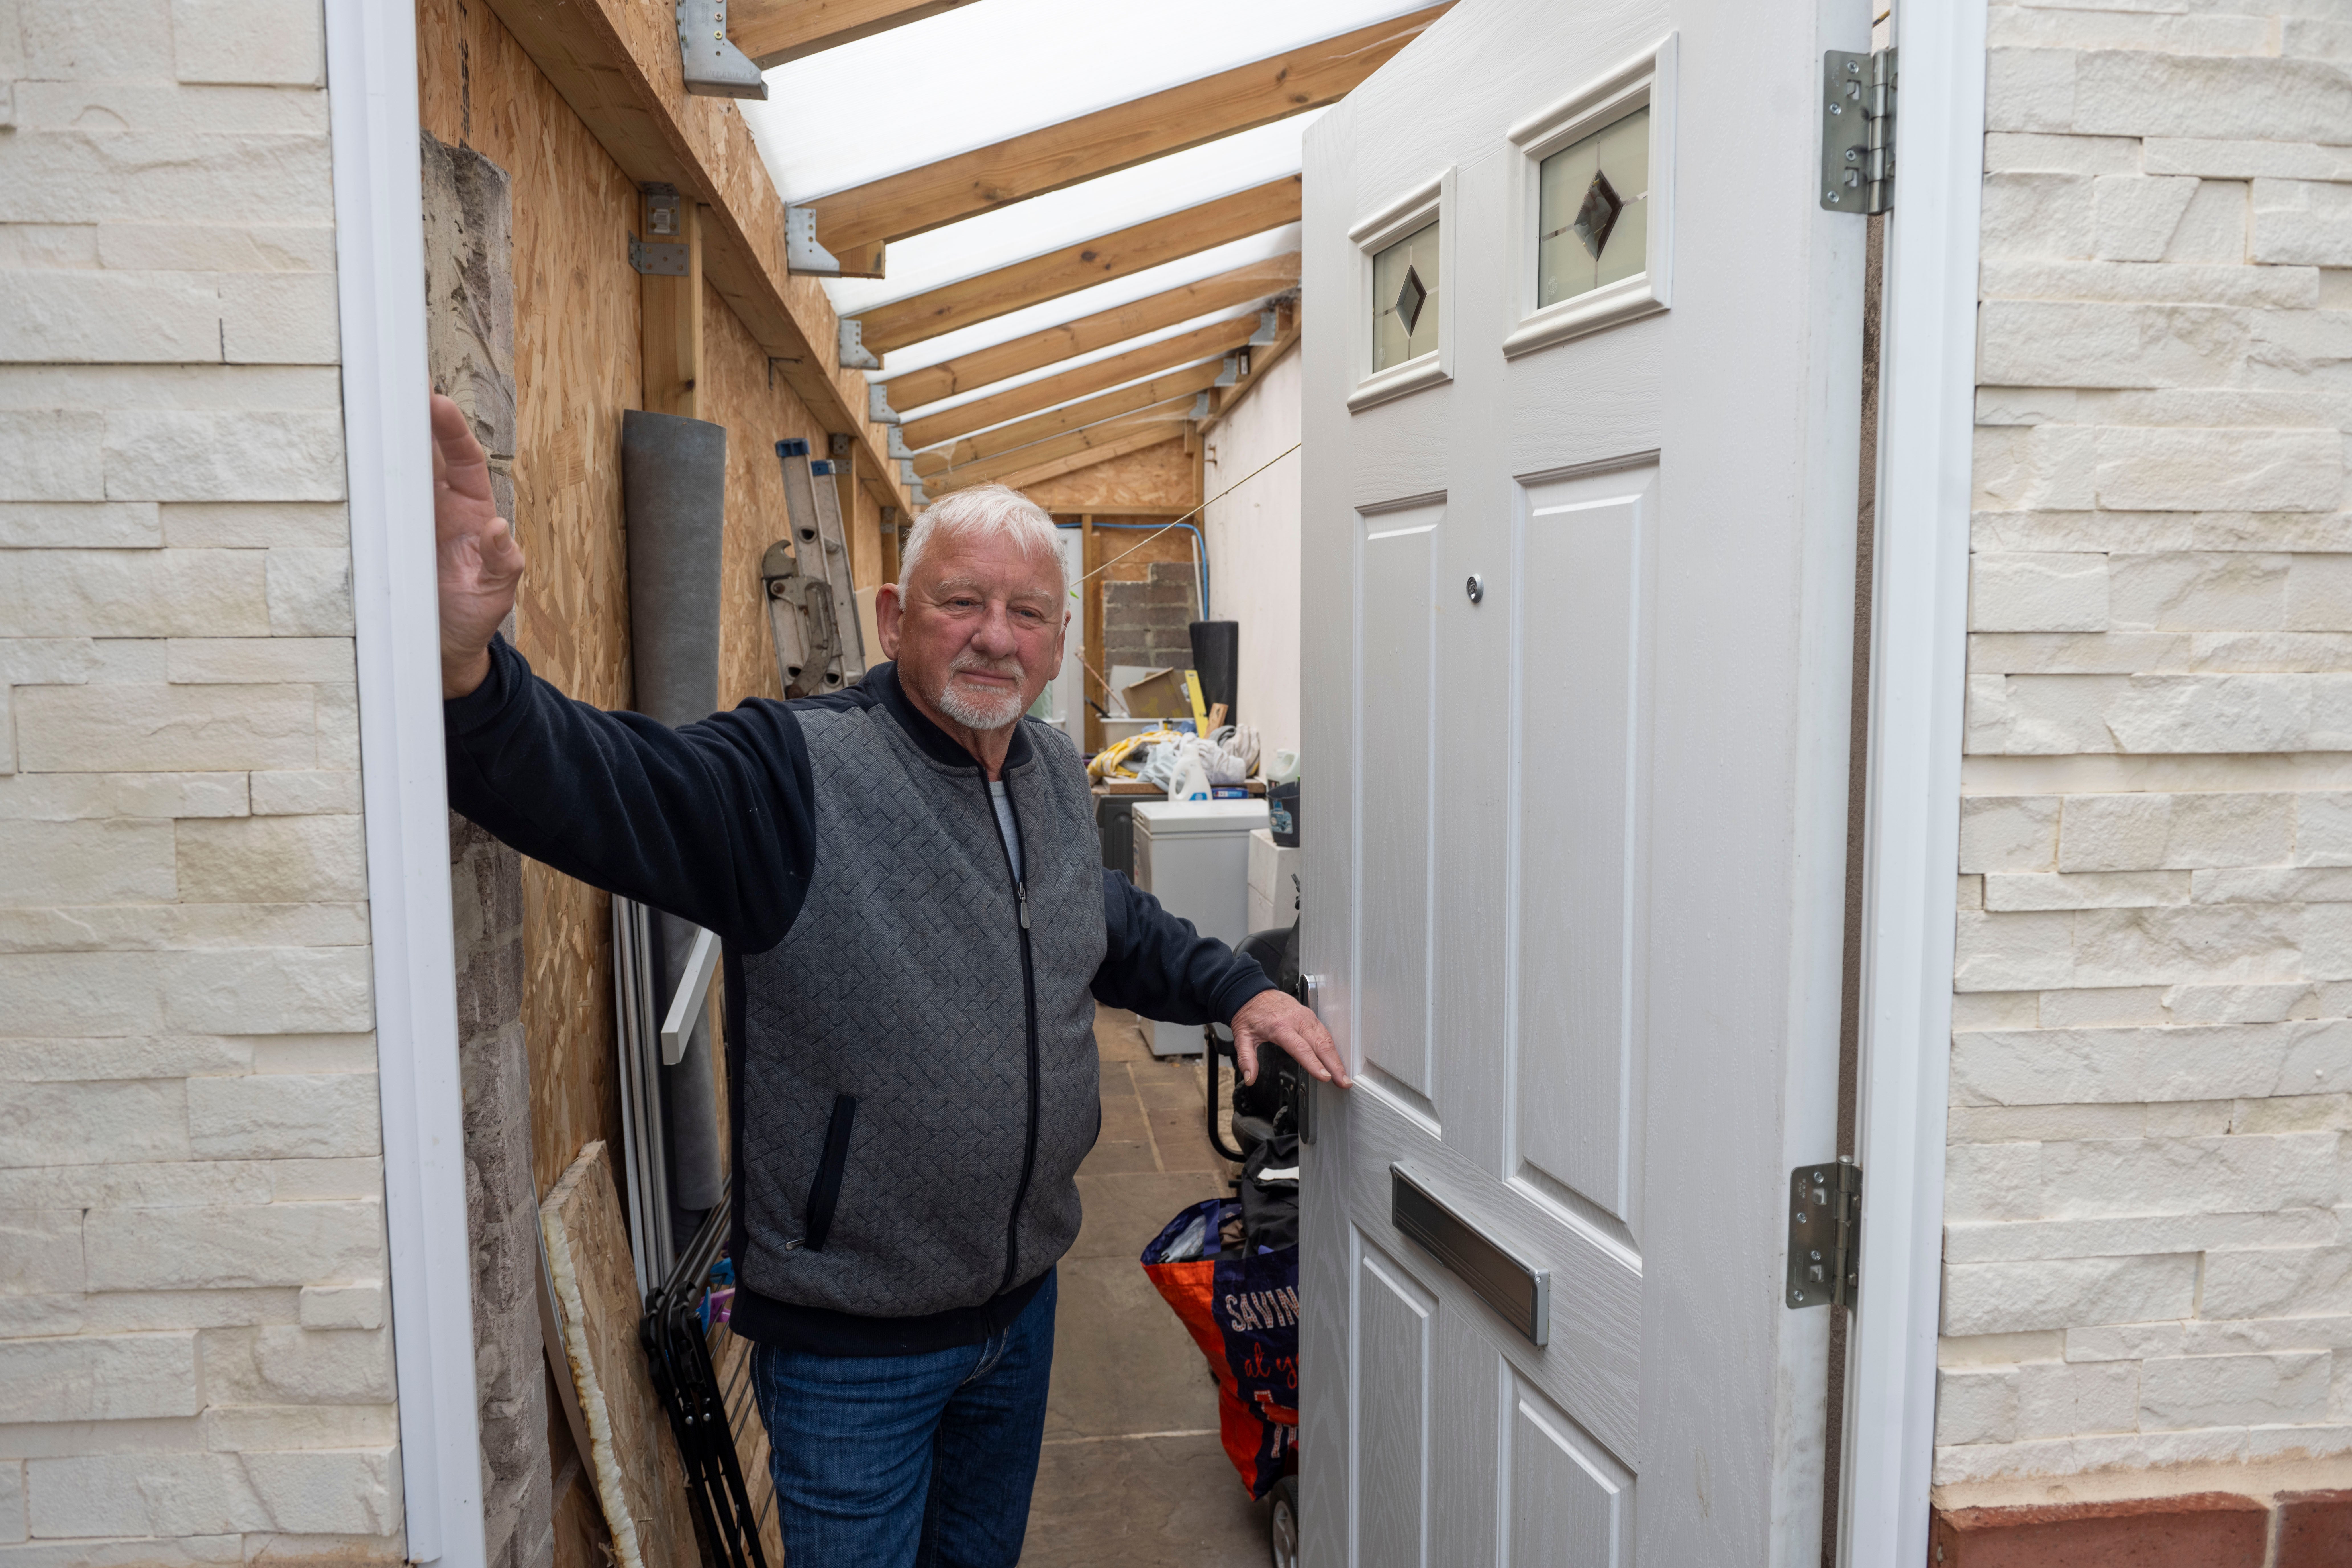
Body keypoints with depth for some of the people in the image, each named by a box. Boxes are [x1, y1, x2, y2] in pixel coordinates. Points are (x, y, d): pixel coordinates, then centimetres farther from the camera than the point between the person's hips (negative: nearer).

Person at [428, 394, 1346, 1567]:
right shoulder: (794, 774, -22)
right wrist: (466, 675, -57)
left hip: (1021, 1296, 7)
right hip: (851, 1338, -6)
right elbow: (591, 782, -37)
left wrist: (1237, 990, 10)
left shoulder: (1057, 777, 2)